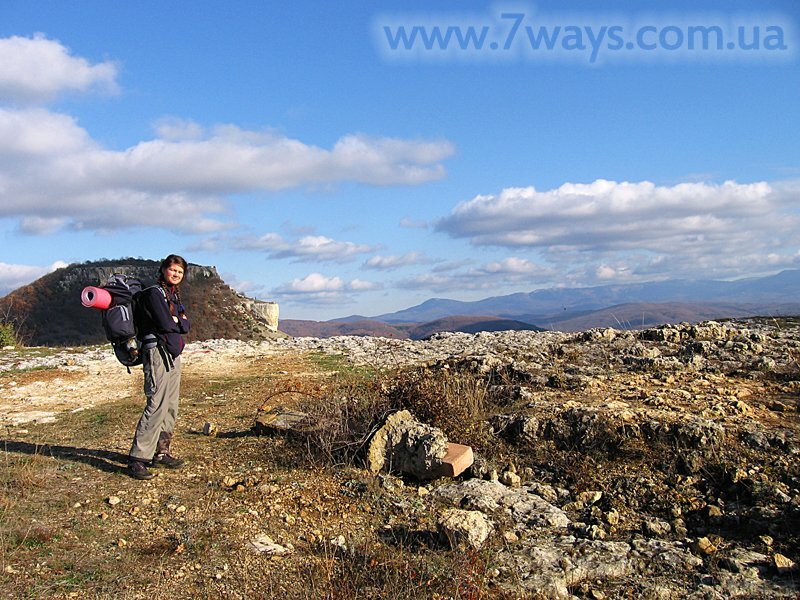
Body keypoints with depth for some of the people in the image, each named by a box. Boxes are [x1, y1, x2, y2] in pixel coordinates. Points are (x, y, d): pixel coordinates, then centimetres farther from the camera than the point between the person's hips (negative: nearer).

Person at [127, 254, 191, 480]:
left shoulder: (174, 295, 20)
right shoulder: (154, 293, -7)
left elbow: (186, 325, 11)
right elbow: (165, 324, -17)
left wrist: (175, 321, -8)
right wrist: (179, 322, 1)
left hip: (173, 354, 9)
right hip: (158, 352, -9)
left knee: (170, 407, 10)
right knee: (156, 406, -14)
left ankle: (160, 453, 19)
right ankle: (137, 459, -12)